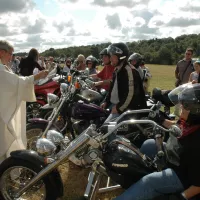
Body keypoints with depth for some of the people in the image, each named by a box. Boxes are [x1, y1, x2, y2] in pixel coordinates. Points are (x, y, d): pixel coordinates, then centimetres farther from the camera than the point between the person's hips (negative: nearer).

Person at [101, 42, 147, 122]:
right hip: (116, 107, 10)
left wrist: (119, 108, -20)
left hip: (126, 110, -10)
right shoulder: (117, 71, 14)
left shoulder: (129, 71, -18)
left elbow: (131, 94, -23)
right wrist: (106, 102, 18)